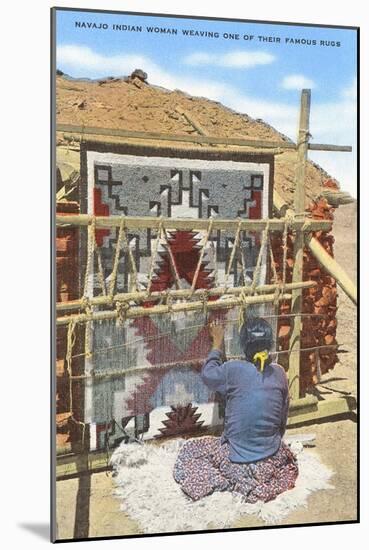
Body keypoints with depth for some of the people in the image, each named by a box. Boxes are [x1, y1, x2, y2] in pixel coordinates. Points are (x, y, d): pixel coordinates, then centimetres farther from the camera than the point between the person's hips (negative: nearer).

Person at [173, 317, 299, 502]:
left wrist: (218, 343, 18)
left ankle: (228, 484, -1)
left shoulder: (233, 370, -17)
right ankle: (271, 483, 10)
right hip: (272, 463, 3)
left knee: (188, 451, 20)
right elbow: (283, 420, 7)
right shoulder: (279, 373, -6)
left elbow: (207, 373, 5)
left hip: (237, 464, -3)